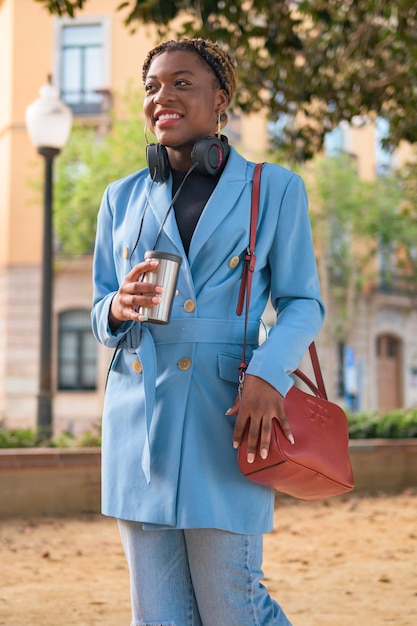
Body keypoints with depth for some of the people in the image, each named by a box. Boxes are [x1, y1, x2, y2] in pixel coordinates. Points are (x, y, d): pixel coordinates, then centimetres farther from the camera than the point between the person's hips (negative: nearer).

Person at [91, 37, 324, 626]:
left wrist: (269, 374, -17)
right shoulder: (123, 198, 14)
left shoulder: (275, 189, 4)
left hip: (224, 415, -4)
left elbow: (303, 302, 2)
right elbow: (100, 309, 17)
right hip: (138, 417, 4)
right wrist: (119, 306, -8)